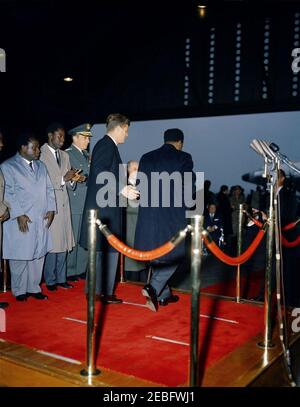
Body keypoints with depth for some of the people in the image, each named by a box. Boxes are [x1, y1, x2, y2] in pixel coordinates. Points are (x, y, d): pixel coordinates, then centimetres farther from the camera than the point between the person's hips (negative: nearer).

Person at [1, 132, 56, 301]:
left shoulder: (41, 166, 15)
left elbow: (49, 189, 14)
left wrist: (51, 209, 2)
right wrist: (19, 214, -14)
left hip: (41, 220, 5)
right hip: (21, 221, -5)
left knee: (38, 255, 8)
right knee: (20, 257, 2)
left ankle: (34, 288, 20)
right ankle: (19, 291, 17)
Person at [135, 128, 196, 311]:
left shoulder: (146, 158, 7)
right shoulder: (183, 158, -5)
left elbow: (140, 186, 8)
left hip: (149, 213, 5)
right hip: (173, 214, -5)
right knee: (175, 254, 9)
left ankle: (164, 294, 26)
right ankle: (153, 288, -9)